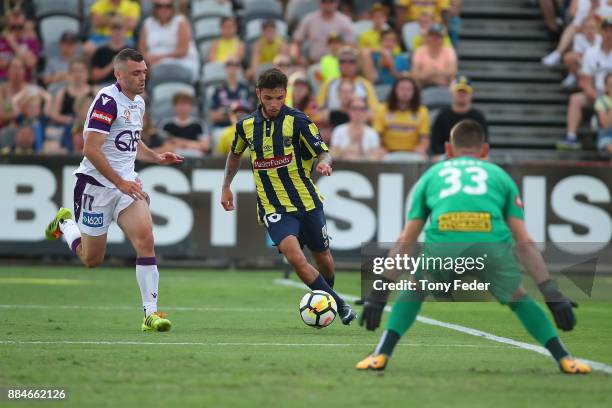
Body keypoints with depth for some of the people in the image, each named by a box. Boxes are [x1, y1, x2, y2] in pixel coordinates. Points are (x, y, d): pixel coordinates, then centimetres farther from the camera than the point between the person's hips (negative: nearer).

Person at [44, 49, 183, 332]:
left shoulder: (138, 103, 10)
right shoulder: (107, 101, -17)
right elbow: (91, 150, -23)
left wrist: (157, 158, 9)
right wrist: (120, 182, -25)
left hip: (126, 184, 6)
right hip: (96, 185, -6)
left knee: (145, 239, -15)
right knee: (92, 259, 7)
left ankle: (150, 313, -14)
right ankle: (65, 223, 38)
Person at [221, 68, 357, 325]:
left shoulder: (297, 121, -8)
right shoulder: (245, 125, 2)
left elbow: (324, 152, -11)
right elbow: (235, 154, 22)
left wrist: (324, 163, -33)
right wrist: (226, 187, 22)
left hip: (307, 202, 0)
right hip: (272, 207, 0)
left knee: (323, 258, 13)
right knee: (295, 257, -23)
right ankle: (340, 305, -13)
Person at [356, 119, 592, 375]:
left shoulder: (431, 174, 33)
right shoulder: (500, 175, 31)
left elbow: (405, 241, 30)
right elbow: (524, 243, 22)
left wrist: (380, 291, 32)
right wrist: (552, 294, 22)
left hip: (442, 242, 0)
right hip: (492, 242, 0)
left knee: (414, 290, 31)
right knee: (518, 299, 28)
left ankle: (381, 354, 16)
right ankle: (564, 359, 18)